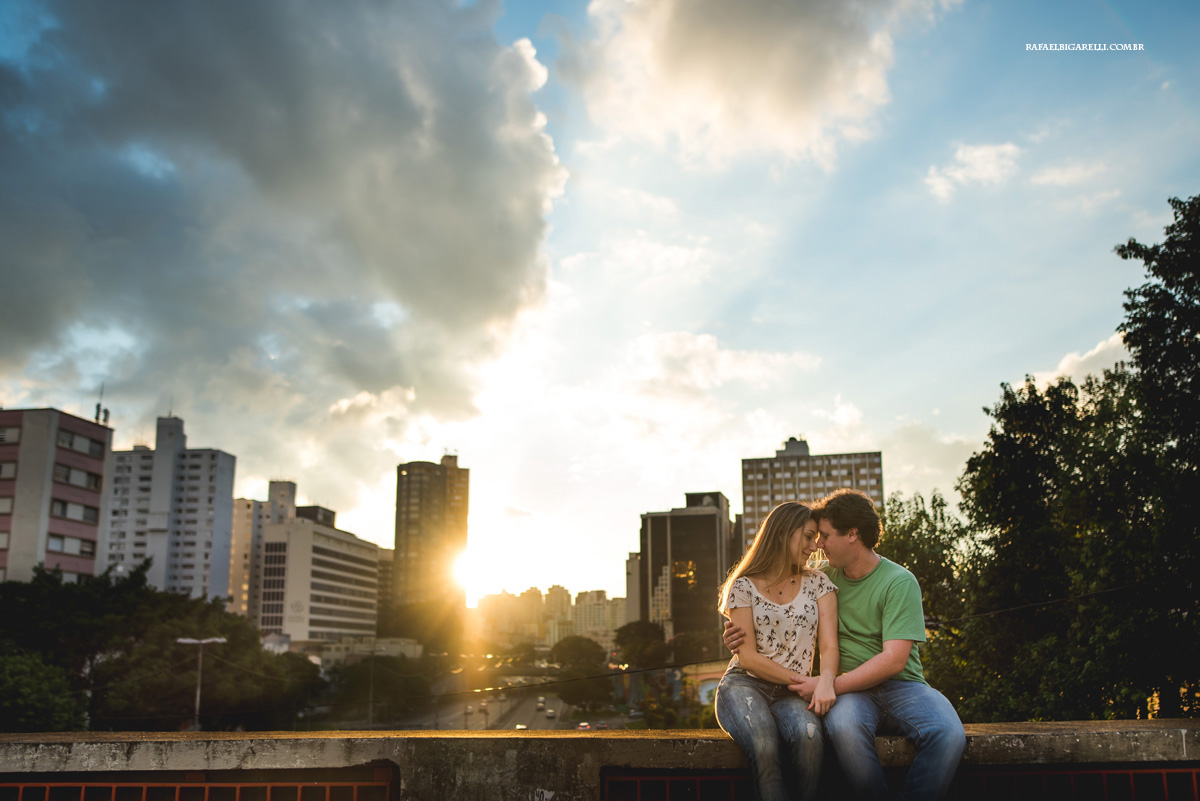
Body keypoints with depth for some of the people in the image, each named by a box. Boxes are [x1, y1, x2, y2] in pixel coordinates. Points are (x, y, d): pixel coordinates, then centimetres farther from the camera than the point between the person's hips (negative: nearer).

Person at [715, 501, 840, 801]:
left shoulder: (818, 583, 12)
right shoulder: (744, 587, 4)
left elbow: (829, 646, 0)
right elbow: (748, 658, -2)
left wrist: (826, 680, -22)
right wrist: (804, 680, -10)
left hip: (791, 694, 2)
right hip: (744, 685, -2)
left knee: (809, 735, -35)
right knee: (765, 745, -37)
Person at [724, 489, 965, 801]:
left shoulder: (899, 582, -4)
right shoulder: (826, 579, 11)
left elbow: (894, 660, -13)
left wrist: (828, 686, -17)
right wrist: (740, 635, 2)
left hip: (901, 685, -2)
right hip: (852, 692, 2)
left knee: (949, 734, -33)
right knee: (843, 727, -36)